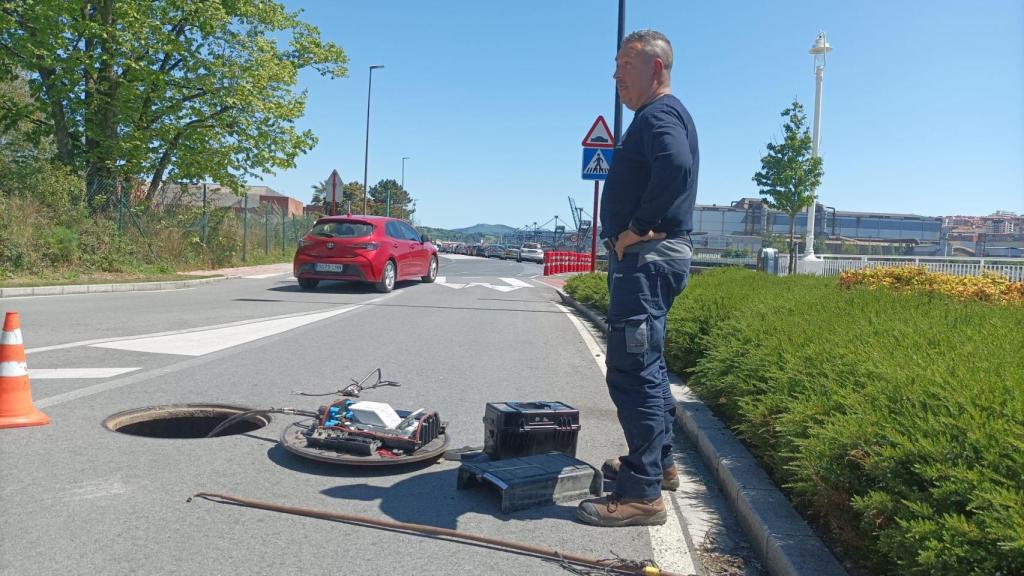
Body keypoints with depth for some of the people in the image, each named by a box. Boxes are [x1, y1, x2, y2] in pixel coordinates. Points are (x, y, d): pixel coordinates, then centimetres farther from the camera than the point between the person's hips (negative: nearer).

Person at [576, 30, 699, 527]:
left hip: (647, 256, -11)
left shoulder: (659, 114, -11)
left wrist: (637, 228, -22)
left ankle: (641, 493, -5)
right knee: (645, 366, 18)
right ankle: (658, 463, 30)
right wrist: (634, 231, 11)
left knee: (632, 370, -11)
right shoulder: (657, 116, 22)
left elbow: (675, 167, -32)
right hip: (649, 258, 11)